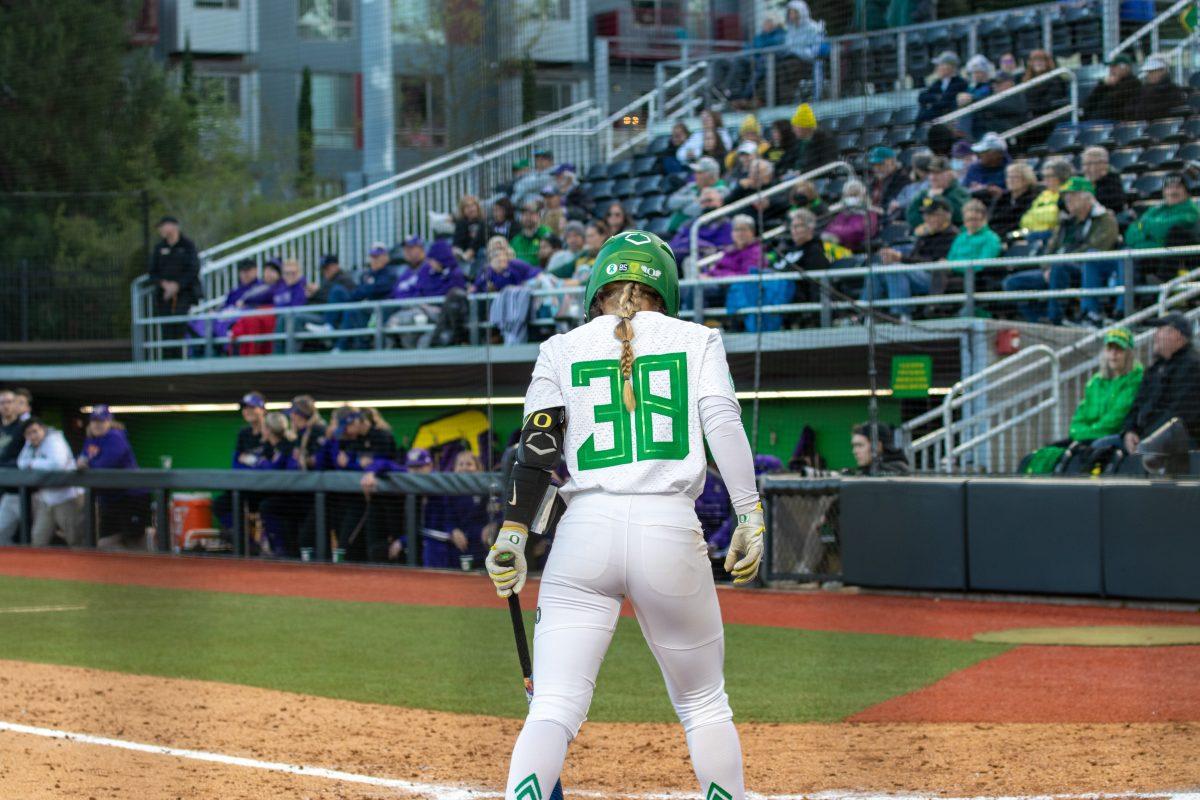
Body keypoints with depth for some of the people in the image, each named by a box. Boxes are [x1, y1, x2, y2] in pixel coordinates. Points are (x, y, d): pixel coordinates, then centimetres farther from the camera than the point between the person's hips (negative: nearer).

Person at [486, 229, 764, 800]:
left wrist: (512, 535, 2)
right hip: (670, 533, 0)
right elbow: (723, 421, -1)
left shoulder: (562, 348, 14)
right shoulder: (696, 339, 13)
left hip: (585, 533, 0)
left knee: (553, 709, -5)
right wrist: (750, 516, -4)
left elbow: (537, 444, 4)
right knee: (703, 704, 17)